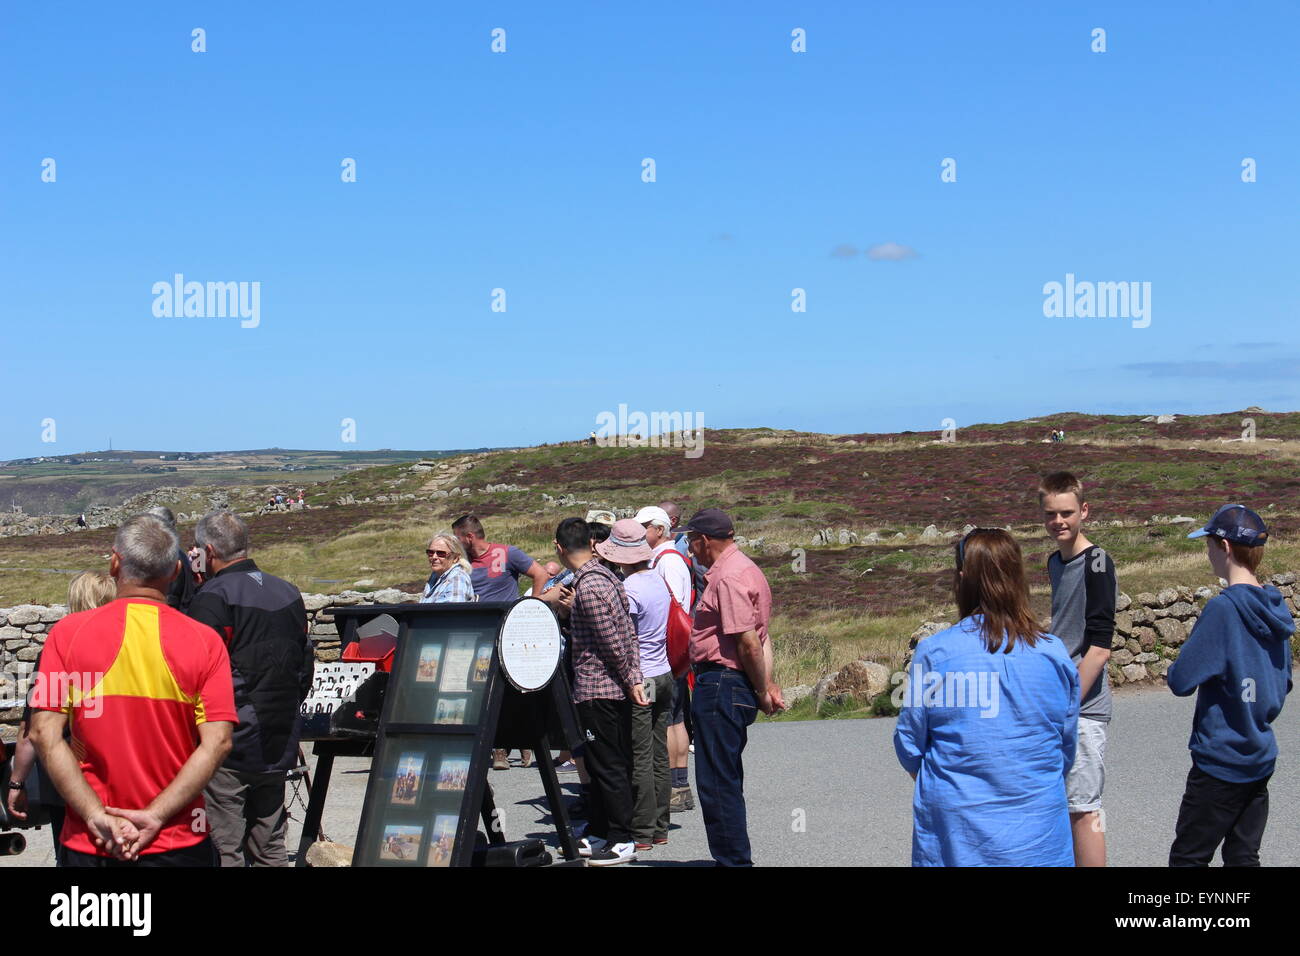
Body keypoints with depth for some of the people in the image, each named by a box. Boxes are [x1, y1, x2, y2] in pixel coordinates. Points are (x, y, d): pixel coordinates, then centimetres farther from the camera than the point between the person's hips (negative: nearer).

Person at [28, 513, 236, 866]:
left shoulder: (68, 632, -5)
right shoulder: (204, 641, -6)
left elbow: (45, 734, -11)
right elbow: (217, 742, -13)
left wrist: (97, 816, -11)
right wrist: (157, 816, -13)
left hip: (90, 841, 1)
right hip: (179, 842, 0)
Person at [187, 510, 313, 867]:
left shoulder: (214, 597, -13)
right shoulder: (288, 593, 8)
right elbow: (305, 663, 16)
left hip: (228, 747, -7)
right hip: (278, 746, 7)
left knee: (224, 850, 0)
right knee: (271, 847, 14)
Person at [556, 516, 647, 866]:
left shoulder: (587, 586, -19)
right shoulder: (606, 575, 11)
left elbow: (613, 643, -19)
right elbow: (629, 634, 10)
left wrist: (628, 680, -6)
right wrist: (634, 679, 8)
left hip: (597, 689, -10)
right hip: (616, 689, 10)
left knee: (607, 767, -2)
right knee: (600, 764, 17)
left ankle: (622, 841, 5)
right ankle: (596, 834, 26)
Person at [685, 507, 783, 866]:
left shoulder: (729, 577, -16)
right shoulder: (742, 568, 18)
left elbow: (749, 643, -21)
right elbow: (756, 641, 16)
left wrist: (763, 693, -12)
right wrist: (767, 687, 10)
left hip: (720, 685, -11)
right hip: (736, 685, 11)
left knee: (716, 783, -4)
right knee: (726, 780, 18)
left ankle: (732, 859, 2)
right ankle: (734, 857, 27)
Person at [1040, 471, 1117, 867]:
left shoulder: (1096, 562, -13)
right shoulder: (1055, 562, 12)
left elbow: (1099, 648, -18)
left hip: (1083, 708, -8)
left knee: (1084, 809, -4)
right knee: (1063, 804, 16)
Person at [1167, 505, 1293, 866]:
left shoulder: (1224, 608, -19)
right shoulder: (1276, 608, 5)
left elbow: (1181, 680, -19)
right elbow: (1284, 683, 15)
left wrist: (1174, 670, 0)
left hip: (1221, 760, -7)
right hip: (1261, 758, 7)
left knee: (1187, 858, 2)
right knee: (1243, 856, 13)